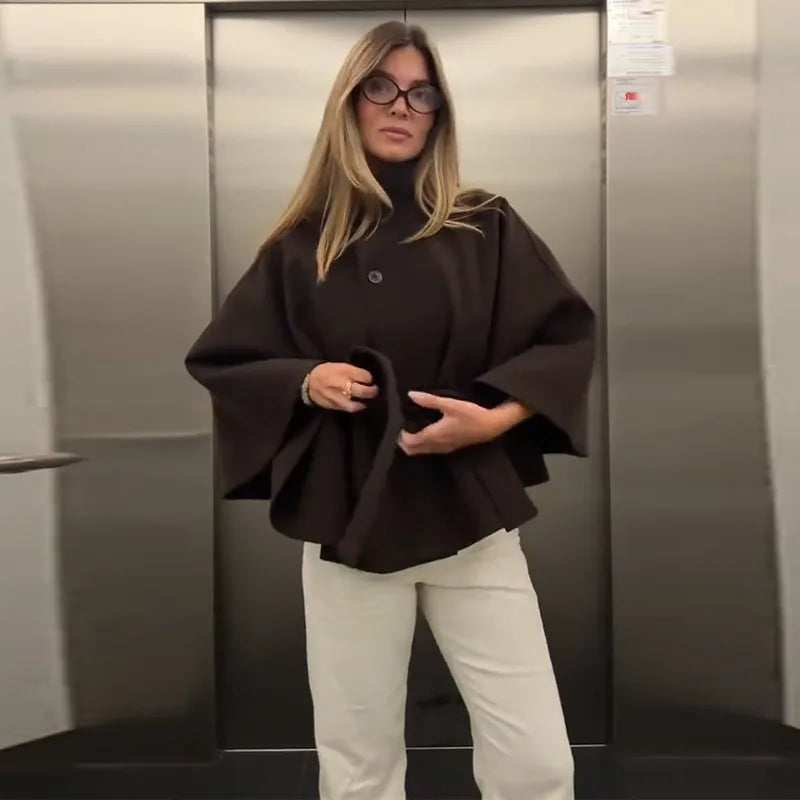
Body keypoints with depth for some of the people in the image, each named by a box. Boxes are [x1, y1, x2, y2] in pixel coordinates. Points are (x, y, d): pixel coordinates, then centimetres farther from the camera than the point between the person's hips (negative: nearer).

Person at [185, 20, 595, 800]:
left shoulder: (486, 227, 1)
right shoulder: (300, 247, 2)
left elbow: (567, 335, 3)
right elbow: (218, 359, 8)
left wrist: (496, 416, -14)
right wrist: (303, 382, -11)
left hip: (471, 510, 0)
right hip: (347, 519, 1)